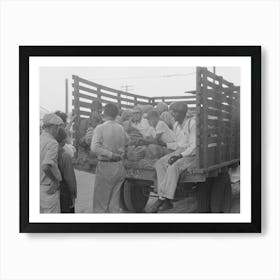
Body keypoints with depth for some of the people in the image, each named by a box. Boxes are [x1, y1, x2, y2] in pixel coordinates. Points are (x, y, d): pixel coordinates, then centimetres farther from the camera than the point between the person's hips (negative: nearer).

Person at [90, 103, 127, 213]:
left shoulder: (100, 128, -11)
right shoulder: (121, 128, 4)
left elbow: (94, 148, -21)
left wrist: (110, 154, -14)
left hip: (105, 166, -5)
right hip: (119, 166, 5)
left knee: (100, 203, 4)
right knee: (115, 202, 14)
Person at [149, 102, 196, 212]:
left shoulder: (192, 123, -14)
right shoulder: (176, 125, 12)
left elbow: (193, 146, -18)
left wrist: (179, 156, -27)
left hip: (191, 154, -8)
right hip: (179, 151, 8)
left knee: (173, 167, -34)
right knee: (160, 163, -17)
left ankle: (163, 198, -25)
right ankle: (166, 201, -24)